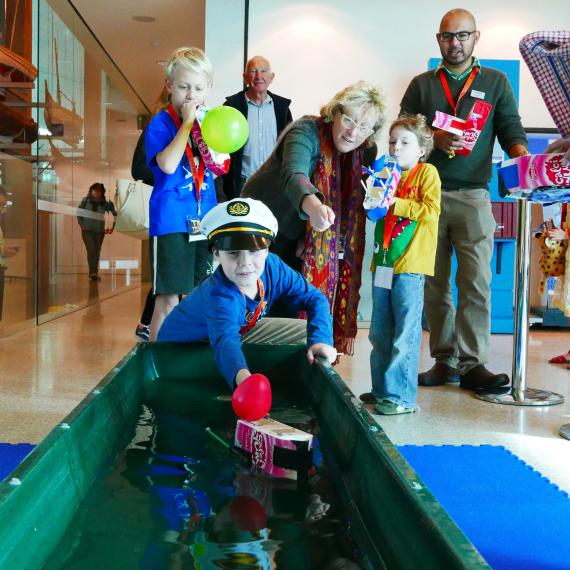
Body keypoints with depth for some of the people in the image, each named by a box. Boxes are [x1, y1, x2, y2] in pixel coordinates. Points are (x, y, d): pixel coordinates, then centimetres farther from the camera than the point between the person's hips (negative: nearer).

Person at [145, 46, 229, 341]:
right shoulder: (161, 123, -7)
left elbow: (216, 171, 8)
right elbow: (168, 164, -23)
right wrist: (187, 124, -17)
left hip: (204, 218, 6)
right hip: (171, 220, -6)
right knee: (168, 298, -2)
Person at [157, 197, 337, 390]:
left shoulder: (272, 267, -23)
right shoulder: (220, 296, -42)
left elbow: (314, 299, -16)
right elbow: (225, 341, -60)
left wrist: (320, 340, -36)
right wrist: (243, 377, -83)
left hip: (239, 330, 5)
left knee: (307, 331, -2)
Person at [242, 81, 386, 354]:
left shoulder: (366, 151, -9)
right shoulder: (307, 131, -26)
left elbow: (353, 208, -6)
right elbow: (294, 175, -47)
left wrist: (308, 239, -16)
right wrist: (313, 207, -68)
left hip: (298, 237, 5)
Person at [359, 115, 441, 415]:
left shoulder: (427, 172, -1)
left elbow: (430, 210, -12)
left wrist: (394, 202, -16)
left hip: (409, 265, -7)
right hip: (383, 264, 7)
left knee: (405, 333, -5)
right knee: (379, 333, 13)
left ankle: (401, 396, 1)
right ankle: (381, 389, 25)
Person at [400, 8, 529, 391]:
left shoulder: (495, 82, 15)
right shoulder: (422, 85, 17)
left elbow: (511, 130, 7)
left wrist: (522, 156, -14)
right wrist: (434, 138, -11)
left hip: (473, 195, -1)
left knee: (476, 282, -9)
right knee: (434, 284, 3)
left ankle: (472, 363, -5)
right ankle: (445, 361, 10)